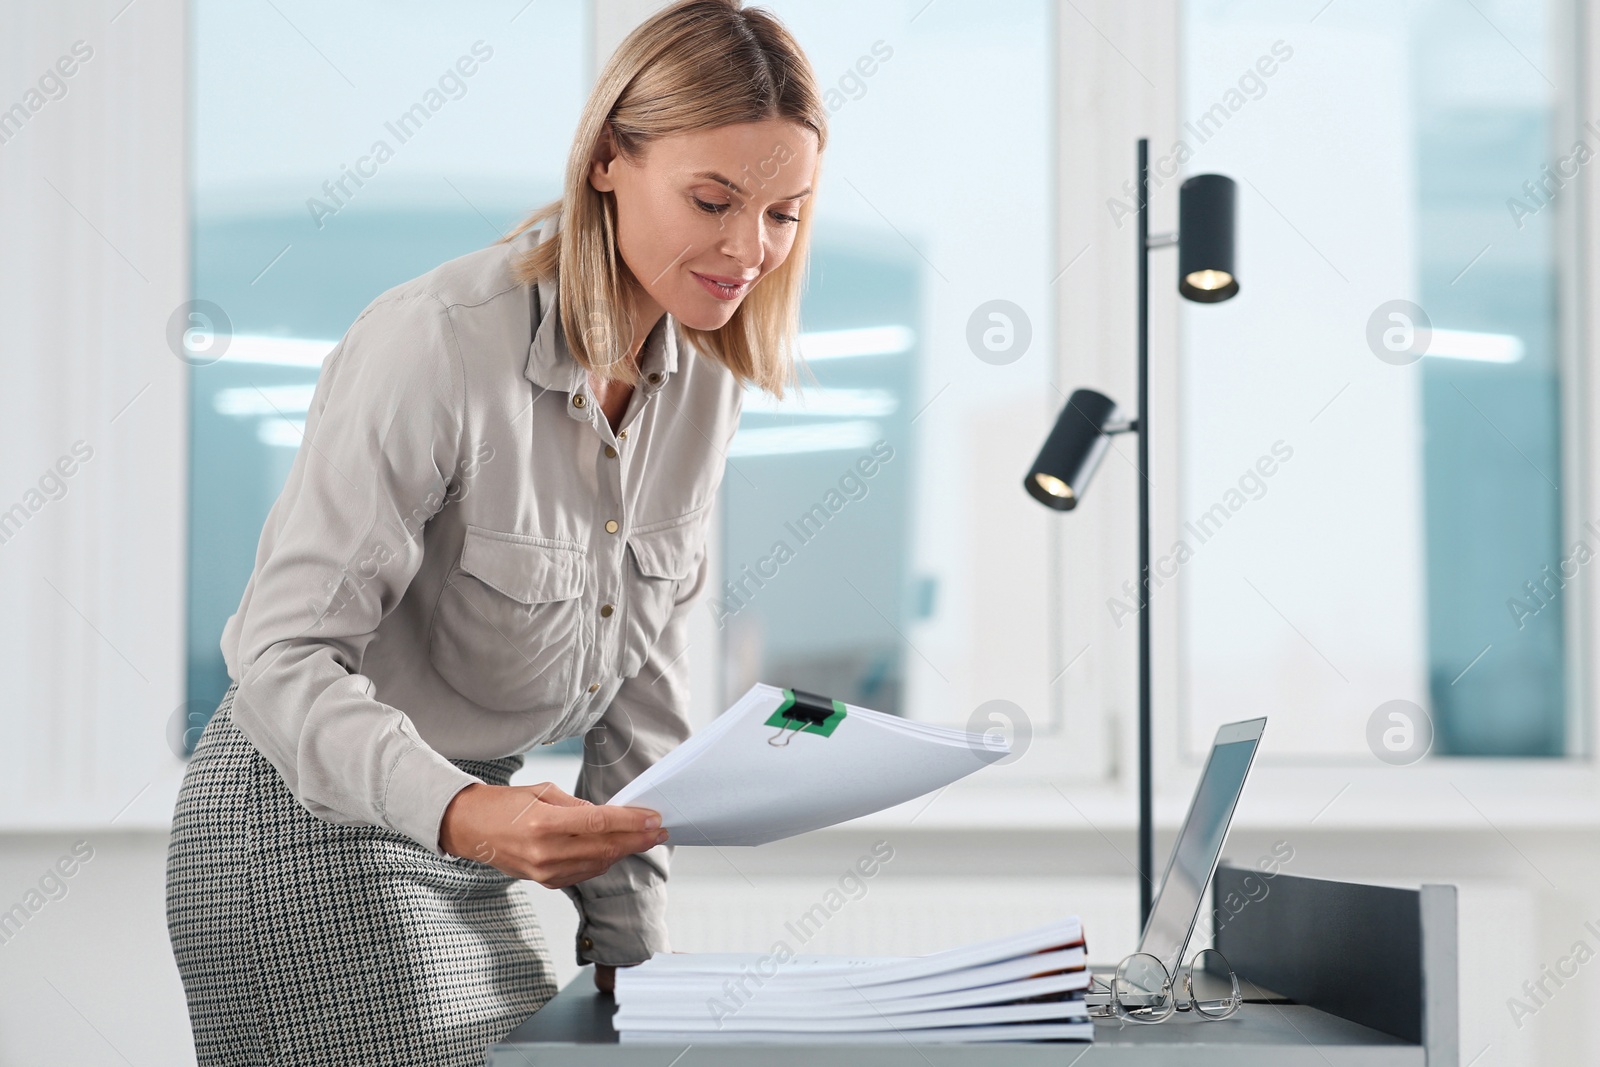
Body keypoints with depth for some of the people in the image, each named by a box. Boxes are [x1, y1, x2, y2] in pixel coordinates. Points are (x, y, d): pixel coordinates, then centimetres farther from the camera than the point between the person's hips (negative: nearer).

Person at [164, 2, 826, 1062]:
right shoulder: (435, 347, -23)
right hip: (309, 815, -7)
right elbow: (286, 656, -24)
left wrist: (632, 941, 4)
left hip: (468, 820, 7)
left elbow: (646, 668, 6)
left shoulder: (704, 375, -1)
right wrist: (457, 809, -40)